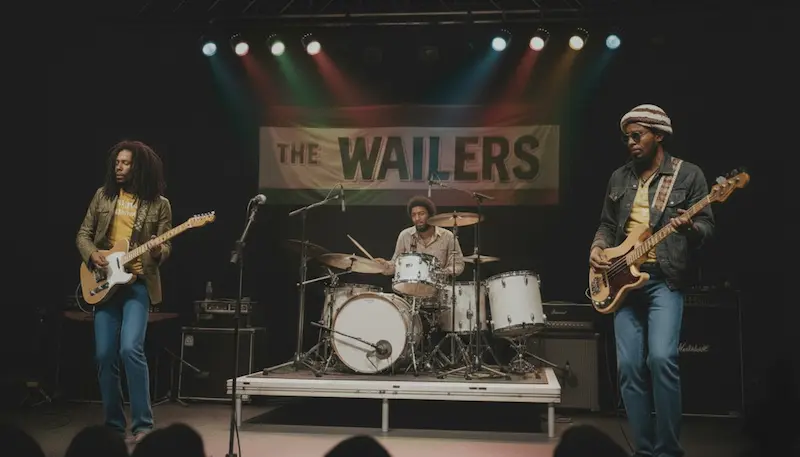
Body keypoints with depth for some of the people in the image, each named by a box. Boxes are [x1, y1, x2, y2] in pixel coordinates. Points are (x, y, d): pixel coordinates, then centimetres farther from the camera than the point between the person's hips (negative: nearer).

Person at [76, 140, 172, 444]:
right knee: (104, 356, 3)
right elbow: (83, 234, 13)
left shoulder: (159, 204, 1)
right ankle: (114, 423, 17)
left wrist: (158, 252, -21)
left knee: (130, 348, -20)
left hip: (138, 283, -4)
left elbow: (165, 246, 2)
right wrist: (91, 254, -6)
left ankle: (142, 424, -10)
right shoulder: (103, 195, 10)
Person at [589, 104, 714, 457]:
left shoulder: (688, 174, 2)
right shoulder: (619, 178, 15)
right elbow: (607, 224, 20)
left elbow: (707, 226, -2)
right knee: (629, 367, 0)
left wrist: (690, 228, -24)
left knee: (661, 358, -20)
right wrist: (597, 248, 1)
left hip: (665, 279, -5)